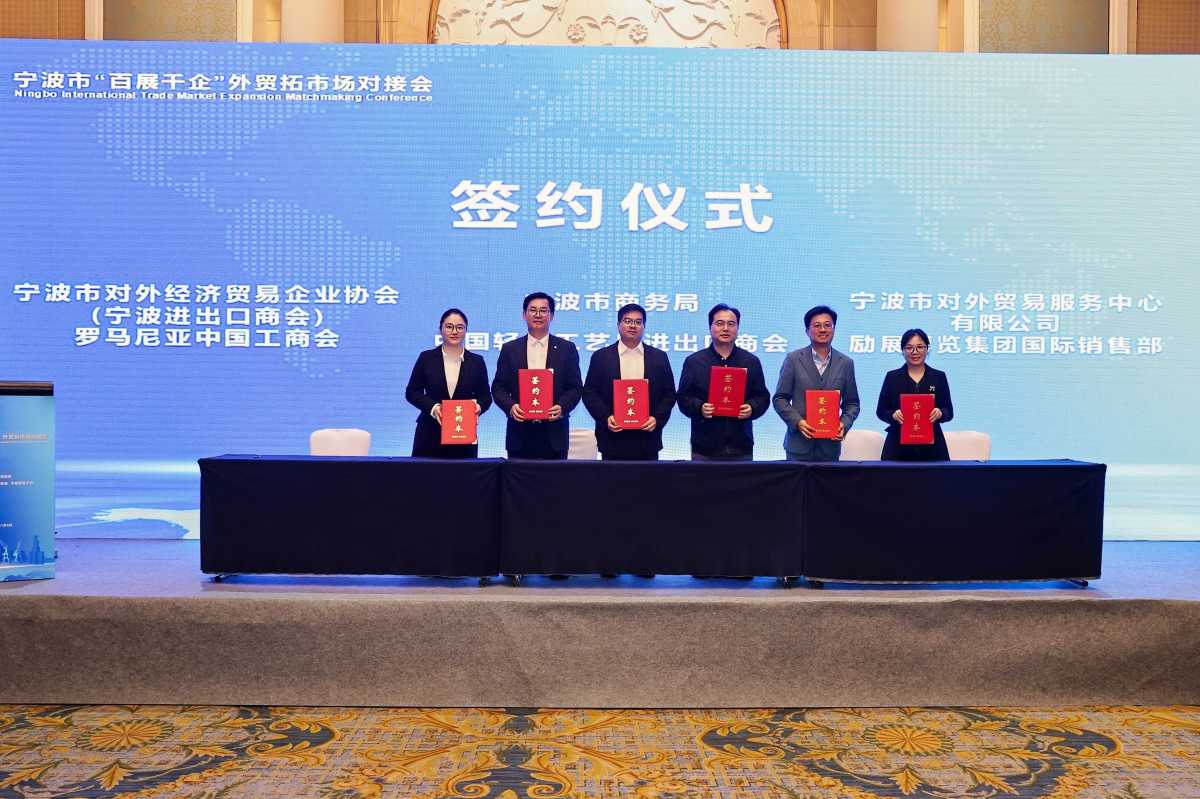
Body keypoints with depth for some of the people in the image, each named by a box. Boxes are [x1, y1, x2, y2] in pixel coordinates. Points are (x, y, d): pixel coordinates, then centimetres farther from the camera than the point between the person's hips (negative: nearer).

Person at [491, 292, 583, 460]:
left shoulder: (567, 349, 6)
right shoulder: (510, 349, 9)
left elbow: (576, 387, 4)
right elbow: (498, 387, 7)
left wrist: (562, 407, -14)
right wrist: (511, 406, -12)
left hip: (554, 435, 0)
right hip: (520, 435, 1)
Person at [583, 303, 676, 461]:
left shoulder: (659, 357, 9)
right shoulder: (601, 357, 6)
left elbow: (669, 394, 8)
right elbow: (589, 393, 3)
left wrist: (657, 418, -8)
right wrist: (605, 417, -11)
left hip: (647, 438, 1)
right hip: (613, 439, -1)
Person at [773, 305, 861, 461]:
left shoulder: (845, 363, 8)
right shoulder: (793, 359, 2)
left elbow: (851, 403, 12)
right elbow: (780, 398, 1)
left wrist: (844, 423, -7)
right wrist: (797, 421, -13)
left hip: (830, 444, 2)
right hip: (799, 443, -2)